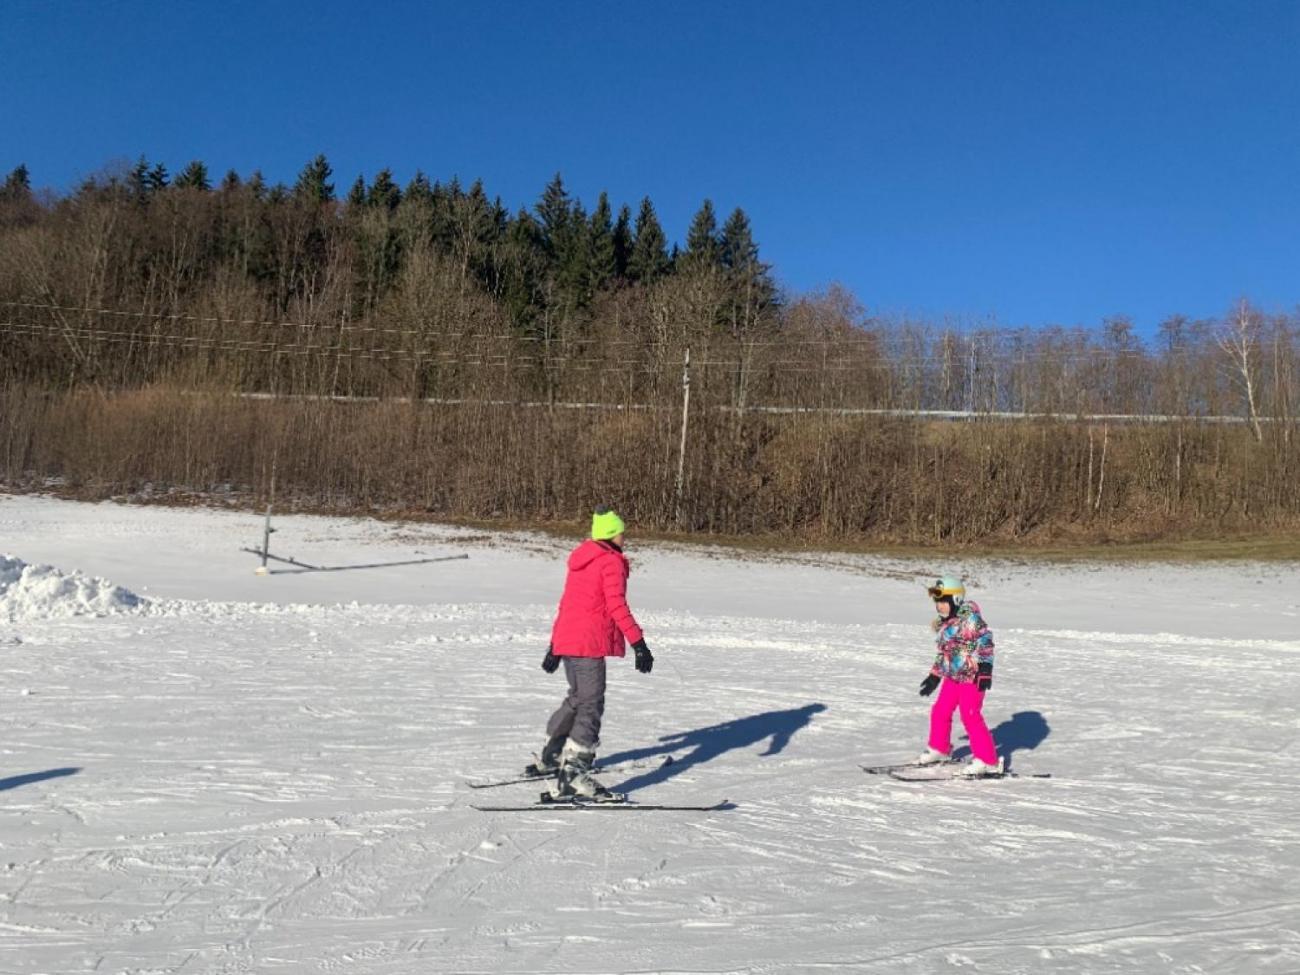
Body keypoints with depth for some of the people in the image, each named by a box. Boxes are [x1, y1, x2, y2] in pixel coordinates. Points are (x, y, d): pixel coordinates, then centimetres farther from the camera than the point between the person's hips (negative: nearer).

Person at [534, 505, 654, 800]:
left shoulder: (580, 560, 19)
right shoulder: (612, 562, -8)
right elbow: (617, 606, -18)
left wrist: (555, 646, 27)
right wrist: (638, 643, -20)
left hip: (566, 640, 9)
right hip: (589, 643, -9)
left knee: (577, 697, 25)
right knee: (591, 705, -11)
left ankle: (549, 758, 37)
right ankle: (570, 778, -20)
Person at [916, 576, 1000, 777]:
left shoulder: (970, 619, -15)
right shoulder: (942, 624, 12)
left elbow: (985, 642, -19)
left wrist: (984, 669, -26)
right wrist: (934, 676, 25)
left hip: (972, 676, -9)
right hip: (952, 677, 9)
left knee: (971, 716, -12)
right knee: (940, 712, 13)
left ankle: (987, 761, -3)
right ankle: (939, 749, 34)